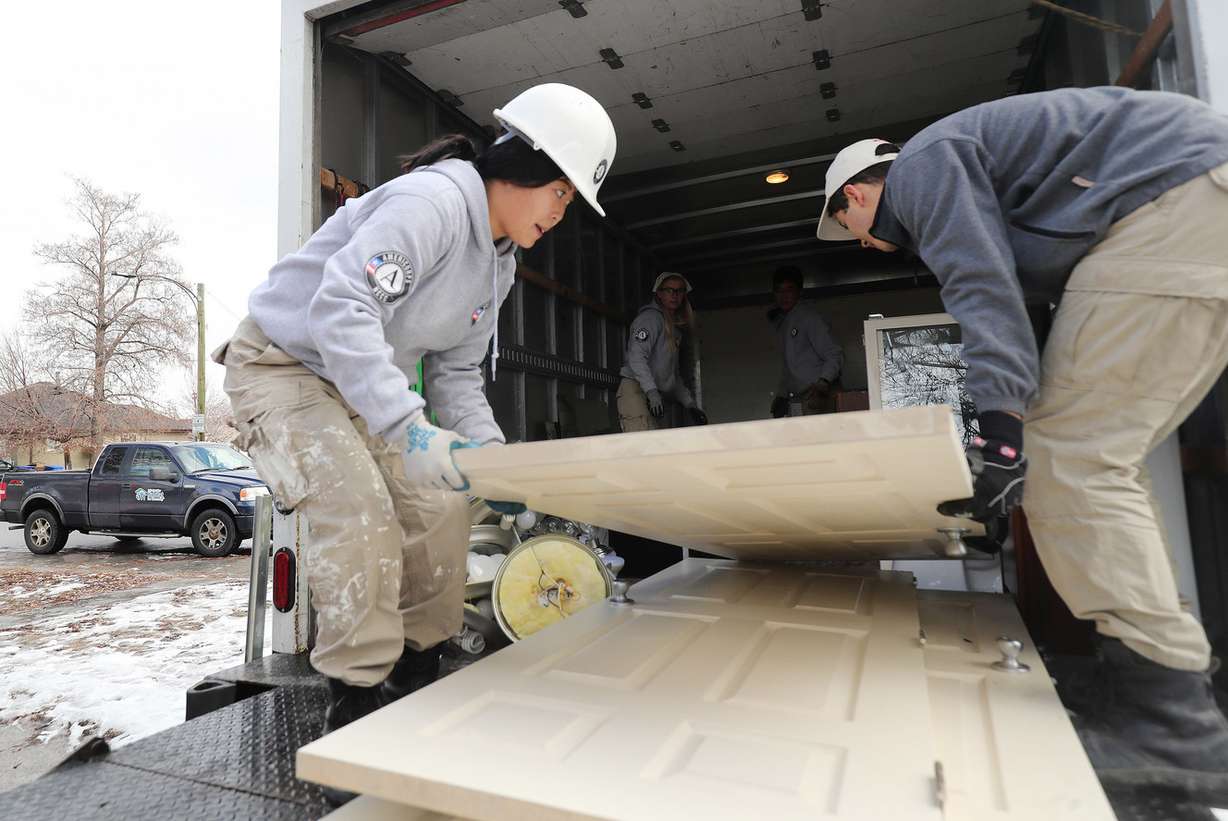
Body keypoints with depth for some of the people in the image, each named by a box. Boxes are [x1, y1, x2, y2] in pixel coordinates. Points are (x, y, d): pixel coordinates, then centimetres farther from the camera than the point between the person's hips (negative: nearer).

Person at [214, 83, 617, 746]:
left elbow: (455, 374, 4)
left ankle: (415, 675, 16)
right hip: (282, 362, -8)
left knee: (443, 506, -1)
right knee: (359, 511, -26)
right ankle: (358, 702, -9)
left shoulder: (501, 262, 4)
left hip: (363, 384, 8)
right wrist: (409, 429, -46)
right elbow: (341, 306, -38)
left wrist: (493, 459, -10)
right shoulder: (435, 199, -26)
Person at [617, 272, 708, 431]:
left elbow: (673, 375, 28)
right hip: (635, 390, -9)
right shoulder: (651, 317, -2)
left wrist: (690, 405, 18)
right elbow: (636, 357, -16)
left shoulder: (675, 329, 26)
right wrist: (652, 392, -25)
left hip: (655, 398, 9)